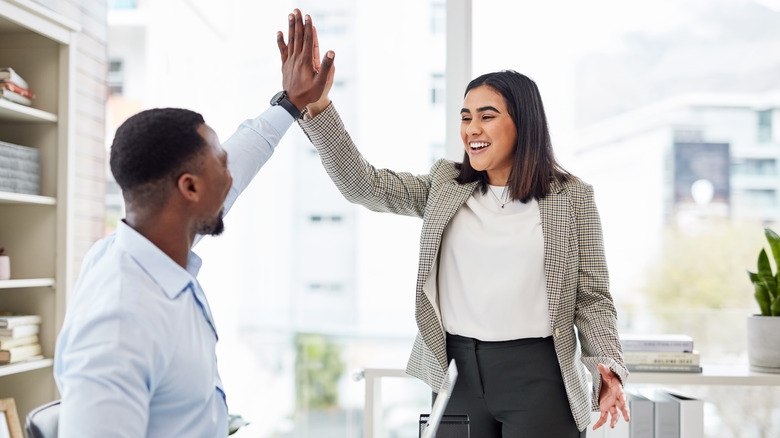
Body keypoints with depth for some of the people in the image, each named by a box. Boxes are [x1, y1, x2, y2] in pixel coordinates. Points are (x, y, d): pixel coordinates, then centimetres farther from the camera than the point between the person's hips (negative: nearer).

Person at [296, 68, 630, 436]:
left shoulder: (571, 197, 2)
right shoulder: (444, 186, 8)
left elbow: (592, 296, 2)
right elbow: (363, 185, -1)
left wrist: (608, 366, -11)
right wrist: (316, 108, -11)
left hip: (537, 378, -2)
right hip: (458, 373, 3)